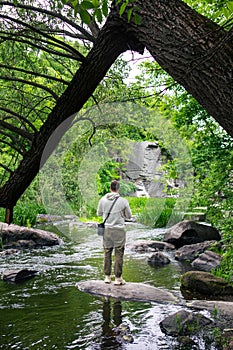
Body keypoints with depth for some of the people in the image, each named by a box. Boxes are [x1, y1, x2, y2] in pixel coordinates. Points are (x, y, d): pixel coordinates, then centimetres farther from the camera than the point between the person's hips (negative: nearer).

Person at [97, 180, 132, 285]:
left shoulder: (102, 200, -2)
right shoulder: (123, 201, -9)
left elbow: (99, 213, 11)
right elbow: (129, 216, 2)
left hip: (107, 229, 3)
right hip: (119, 230, -3)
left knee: (107, 253, 13)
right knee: (119, 254, 5)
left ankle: (107, 277, 19)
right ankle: (118, 278, 9)